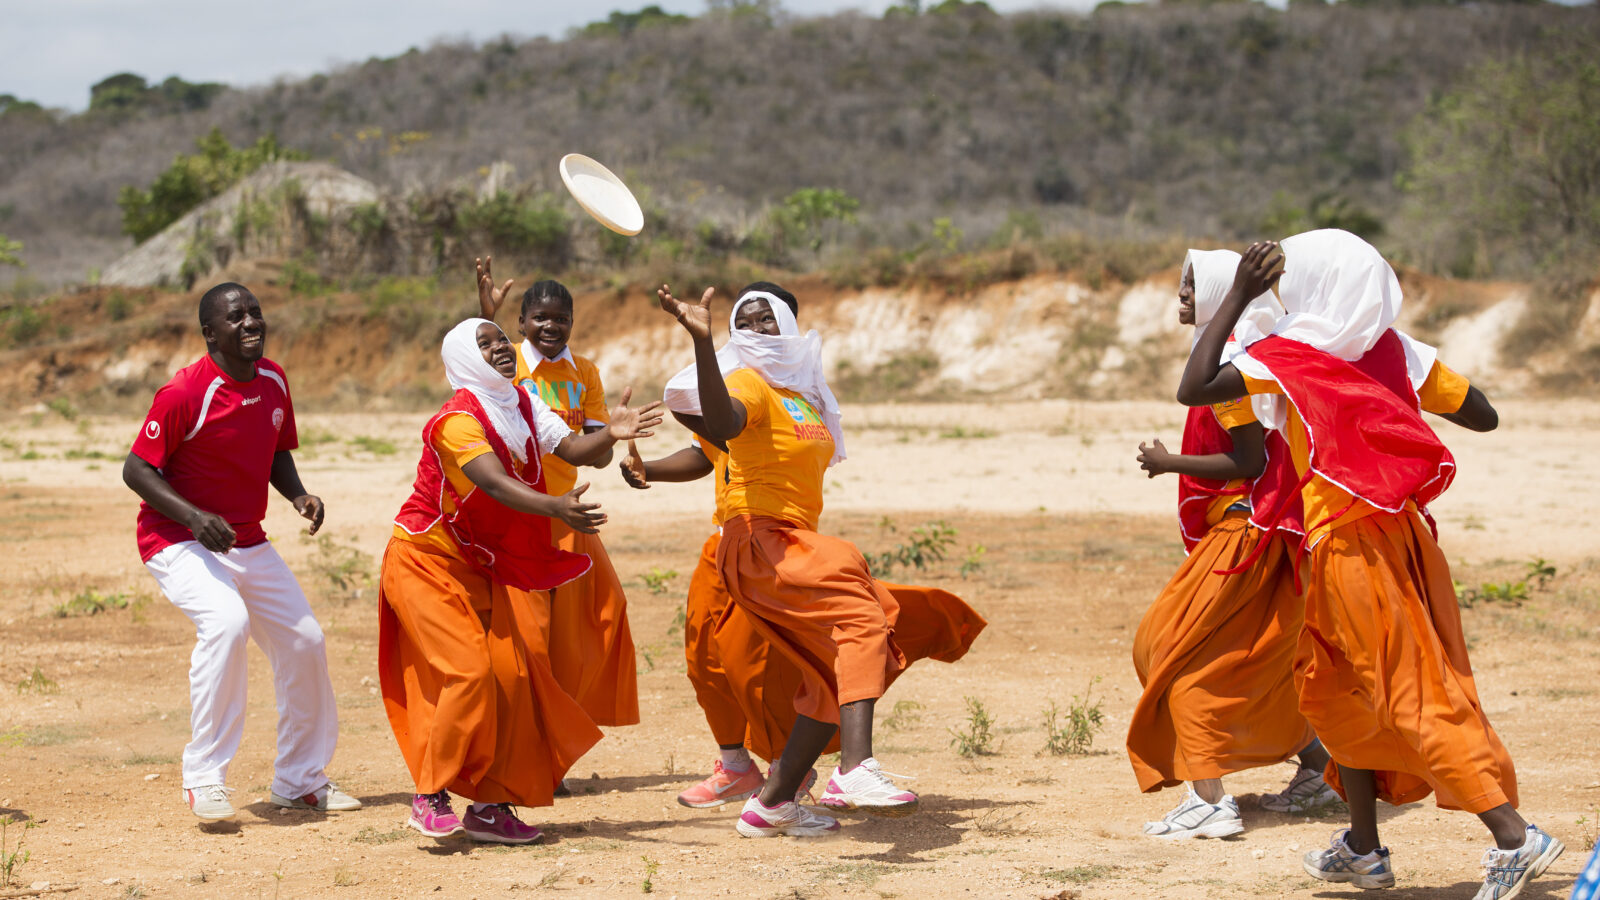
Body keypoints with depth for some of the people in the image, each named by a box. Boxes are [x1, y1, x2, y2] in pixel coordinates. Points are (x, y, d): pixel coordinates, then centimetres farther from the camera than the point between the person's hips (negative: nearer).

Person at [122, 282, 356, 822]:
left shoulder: (273, 380, 2)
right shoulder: (185, 393, -21)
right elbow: (136, 470, -18)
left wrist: (298, 495, -3)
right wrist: (195, 517, -30)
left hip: (248, 541, 8)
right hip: (177, 539, -8)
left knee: (304, 641, 7)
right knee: (226, 621, -33)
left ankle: (300, 781, 27)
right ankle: (204, 779, -22)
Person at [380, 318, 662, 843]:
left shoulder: (523, 405, 3)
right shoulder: (458, 421, -23)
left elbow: (572, 448, -10)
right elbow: (497, 485, -38)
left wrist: (611, 435, -31)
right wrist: (556, 508, -53)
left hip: (480, 566, 8)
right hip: (426, 559, -8)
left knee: (511, 673, 0)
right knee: (468, 671, -18)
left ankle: (489, 805, 8)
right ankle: (430, 797, -5)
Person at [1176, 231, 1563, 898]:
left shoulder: (1290, 355, -8)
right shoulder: (1397, 349, 6)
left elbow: (1192, 389, -13)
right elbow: (1483, 417, 9)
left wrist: (1238, 297, -9)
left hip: (1347, 544, -7)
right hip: (1401, 535, 7)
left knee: (1413, 695, -7)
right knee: (1333, 686, 21)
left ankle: (1514, 836, -17)